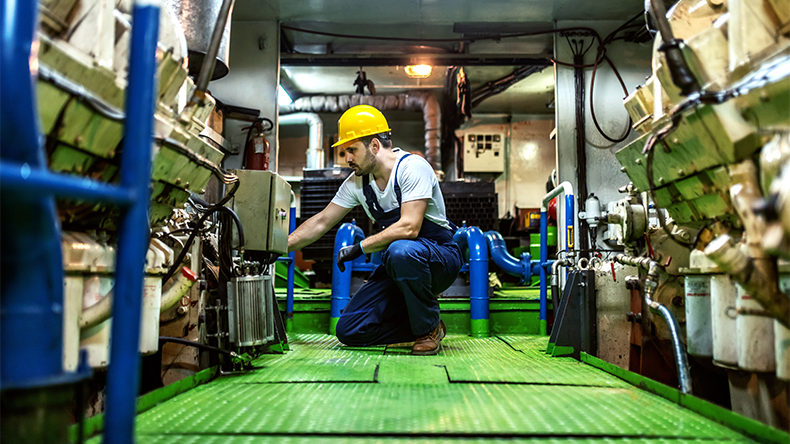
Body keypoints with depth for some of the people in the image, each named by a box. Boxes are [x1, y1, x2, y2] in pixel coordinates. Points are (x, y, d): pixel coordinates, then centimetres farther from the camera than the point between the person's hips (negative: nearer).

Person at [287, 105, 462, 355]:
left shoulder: (413, 168, -18)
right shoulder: (357, 182, 3)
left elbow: (409, 228, -29)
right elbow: (321, 223, 9)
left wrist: (359, 248, -21)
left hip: (440, 256, -6)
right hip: (398, 265, 6)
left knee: (400, 250, -41)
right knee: (349, 331, -8)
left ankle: (429, 328, -16)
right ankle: (420, 321, 11)